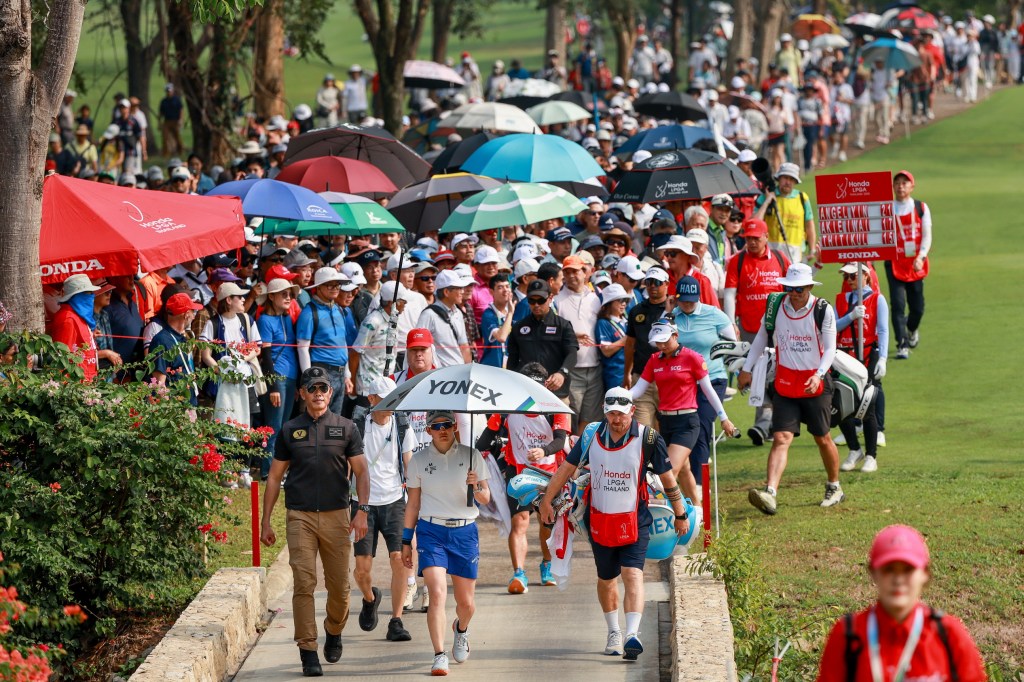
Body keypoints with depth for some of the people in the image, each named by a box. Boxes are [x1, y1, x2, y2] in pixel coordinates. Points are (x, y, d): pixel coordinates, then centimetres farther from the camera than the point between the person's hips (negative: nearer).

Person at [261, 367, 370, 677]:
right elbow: (275, 476, 13)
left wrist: (362, 510, -6)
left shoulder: (345, 428, 8)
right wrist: (265, 521, 9)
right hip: (300, 517, 0)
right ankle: (308, 651, -8)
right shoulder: (290, 430, 9)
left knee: (339, 585, 4)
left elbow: (361, 471, 7)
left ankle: (334, 632, 31)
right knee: (303, 584, -9)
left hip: (336, 516, 0)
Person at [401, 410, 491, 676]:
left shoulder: (471, 456, 3)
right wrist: (406, 540, 9)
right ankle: (439, 657, -16)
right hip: (431, 531, -1)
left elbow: (485, 499, 6)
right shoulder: (419, 460, 4)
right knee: (437, 594, -18)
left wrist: (476, 487, -16)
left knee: (466, 603, 8)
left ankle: (461, 629, 43)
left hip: (465, 532, 1)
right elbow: (413, 503, 10)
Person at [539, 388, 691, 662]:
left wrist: (680, 515, 7)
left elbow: (667, 478, 1)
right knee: (606, 579, 13)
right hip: (599, 520, 3)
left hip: (634, 522, -3)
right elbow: (567, 468, 10)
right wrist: (546, 502, 12)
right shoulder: (592, 436, -2)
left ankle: (632, 635, -30)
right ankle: (613, 633, 33)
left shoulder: (648, 438, -9)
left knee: (633, 575, -19)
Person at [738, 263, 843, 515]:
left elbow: (830, 347, -10)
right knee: (781, 438, -11)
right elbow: (762, 336, 13)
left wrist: (818, 375, -25)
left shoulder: (823, 310, -10)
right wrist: (747, 368, 13)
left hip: (815, 383, -2)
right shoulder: (775, 305, -1)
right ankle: (769, 494, -24)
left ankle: (834, 487, 32)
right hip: (784, 383, 2)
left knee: (822, 438, 10)